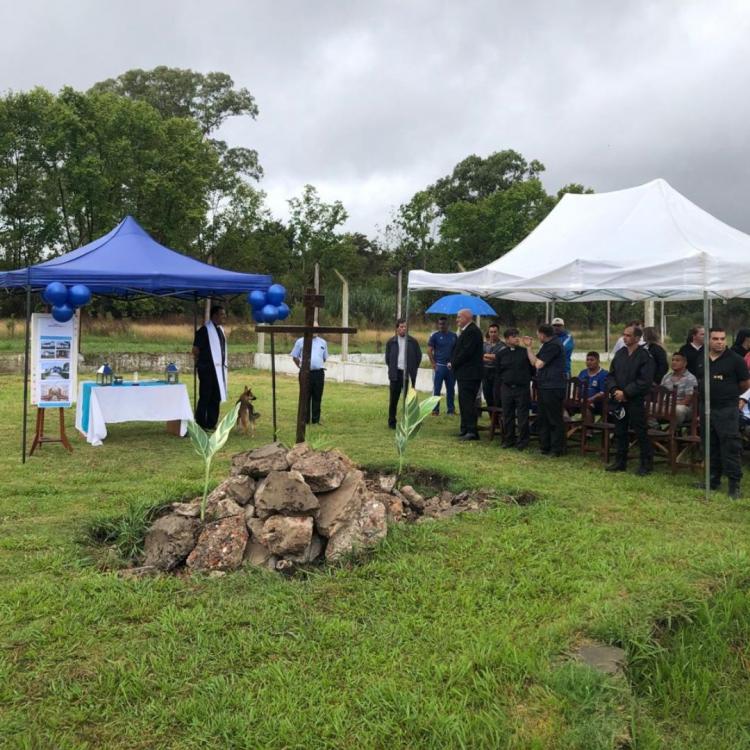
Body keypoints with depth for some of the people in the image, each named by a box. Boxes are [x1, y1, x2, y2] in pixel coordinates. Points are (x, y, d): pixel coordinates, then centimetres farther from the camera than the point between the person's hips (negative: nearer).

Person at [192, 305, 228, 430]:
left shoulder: (220, 329, 13)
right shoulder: (205, 330, -12)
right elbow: (195, 350, -11)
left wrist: (223, 365, 15)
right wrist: (200, 364, 0)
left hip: (219, 368, 8)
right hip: (207, 369, -8)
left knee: (216, 397, 10)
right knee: (205, 397, -2)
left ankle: (211, 424, 18)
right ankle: (200, 425, 5)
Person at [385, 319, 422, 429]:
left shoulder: (413, 341, 3)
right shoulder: (391, 342, 5)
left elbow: (418, 356, 9)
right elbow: (387, 358, 12)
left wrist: (413, 369, 9)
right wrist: (392, 369, 11)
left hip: (409, 374, 0)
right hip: (396, 374, 0)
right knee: (394, 399, 3)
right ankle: (392, 422, 12)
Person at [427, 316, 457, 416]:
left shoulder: (453, 336, 9)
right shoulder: (435, 336, -1)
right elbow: (429, 350, -4)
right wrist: (433, 364, -11)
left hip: (451, 366, 4)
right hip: (439, 366, -4)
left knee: (451, 389, 8)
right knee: (436, 389, -1)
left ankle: (451, 409, 16)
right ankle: (435, 409, 3)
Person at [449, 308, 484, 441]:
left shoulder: (472, 331, -16)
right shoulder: (466, 331, 17)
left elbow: (466, 352, -22)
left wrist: (453, 363, -12)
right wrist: (453, 363, 4)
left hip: (469, 374, -11)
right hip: (464, 374, 11)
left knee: (468, 402, -9)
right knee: (464, 401, 15)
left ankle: (472, 432, -7)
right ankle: (465, 429, 23)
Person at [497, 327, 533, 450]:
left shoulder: (525, 352, -2)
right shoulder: (501, 353, 3)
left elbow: (532, 369, 5)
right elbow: (497, 372, 10)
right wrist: (502, 384, 4)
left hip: (522, 389, -2)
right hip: (506, 388, 2)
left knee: (522, 416, 1)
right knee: (507, 416, 9)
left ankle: (523, 441, 11)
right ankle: (508, 439, 21)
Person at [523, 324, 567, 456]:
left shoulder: (554, 345, -15)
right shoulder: (548, 345, 19)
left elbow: (538, 364, -16)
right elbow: (534, 362, 17)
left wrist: (537, 361, 5)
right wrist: (528, 347, 15)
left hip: (553, 387, -11)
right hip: (545, 387, 11)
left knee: (554, 420, -3)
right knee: (542, 418, 15)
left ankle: (557, 449, 3)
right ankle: (545, 447, 23)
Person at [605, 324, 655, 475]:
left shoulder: (645, 356, -10)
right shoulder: (620, 353, 10)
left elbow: (645, 381, -16)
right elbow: (611, 374, 12)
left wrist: (626, 393, -17)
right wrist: (614, 390, -6)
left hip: (635, 401, -6)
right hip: (618, 400, 6)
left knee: (640, 433, -1)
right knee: (620, 432, 12)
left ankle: (646, 464, 9)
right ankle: (620, 462, 23)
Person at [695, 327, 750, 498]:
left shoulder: (735, 360, -7)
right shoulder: (701, 361, 8)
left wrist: (730, 394, 10)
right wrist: (710, 394, 13)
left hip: (727, 410, -5)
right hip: (707, 409, 6)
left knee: (730, 448, -5)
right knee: (711, 447, 14)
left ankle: (734, 484, 1)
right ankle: (713, 480, 24)